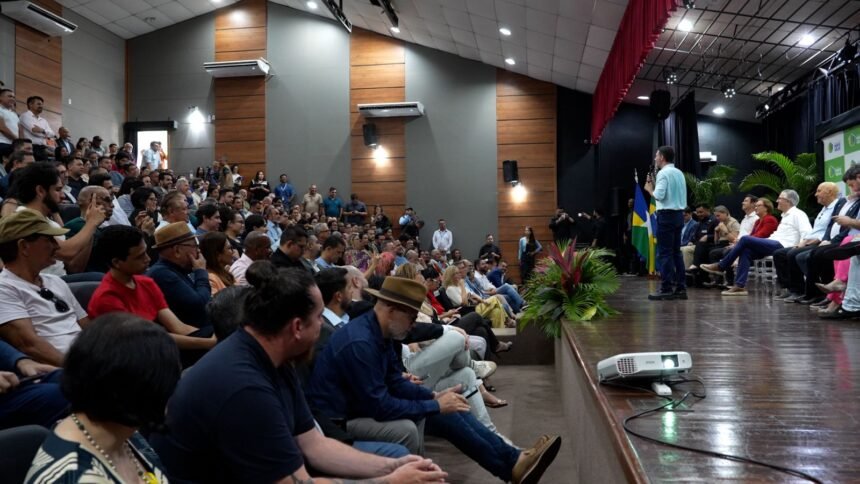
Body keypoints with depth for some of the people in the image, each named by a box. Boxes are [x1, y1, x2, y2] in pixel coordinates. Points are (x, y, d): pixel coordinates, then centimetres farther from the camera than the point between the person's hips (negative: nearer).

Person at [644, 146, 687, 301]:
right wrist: (655, 185, 14)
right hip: (678, 214, 9)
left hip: (666, 215, -8)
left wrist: (650, 188, 0)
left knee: (665, 253, -7)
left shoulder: (663, 173, -10)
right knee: (676, 252, 10)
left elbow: (659, 195, -18)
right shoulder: (679, 173, 16)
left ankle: (666, 289, -9)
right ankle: (680, 288, 10)